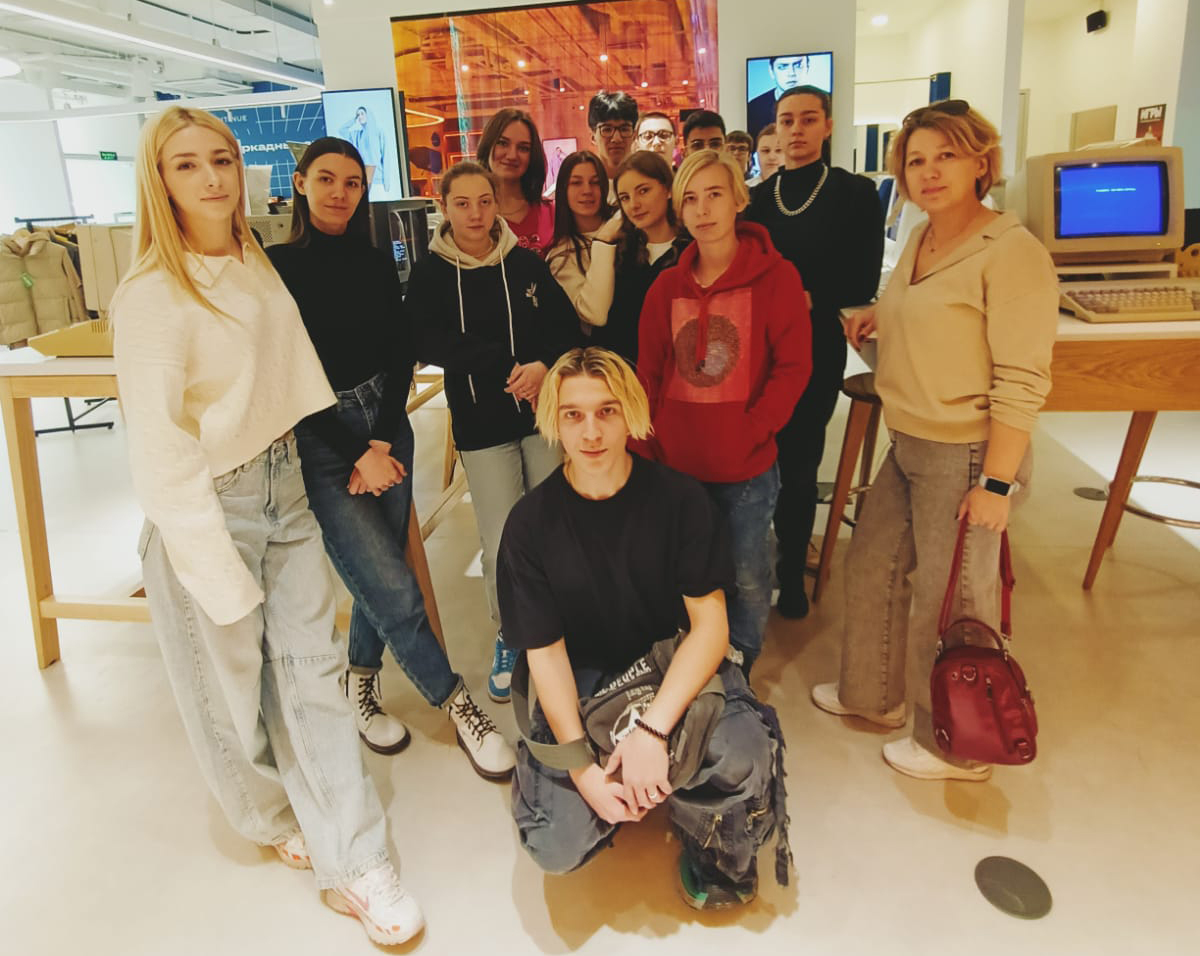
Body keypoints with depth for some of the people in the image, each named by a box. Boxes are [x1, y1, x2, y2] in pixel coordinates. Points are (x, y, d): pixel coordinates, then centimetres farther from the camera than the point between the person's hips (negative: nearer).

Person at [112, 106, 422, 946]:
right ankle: (273, 818, 40)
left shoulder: (256, 264, 8)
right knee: (233, 679, 10)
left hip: (285, 483, 6)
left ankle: (353, 863, 17)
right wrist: (223, 573, -19)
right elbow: (160, 446, -18)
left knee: (312, 664, 6)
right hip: (209, 506, -6)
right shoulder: (152, 296, -15)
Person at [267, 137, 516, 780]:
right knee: (394, 588, -9)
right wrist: (357, 455, -11)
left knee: (378, 576, 9)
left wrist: (380, 443, -8)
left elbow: (401, 357, 4)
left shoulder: (376, 265, 8)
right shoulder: (276, 267, -6)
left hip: (387, 428, 5)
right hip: (321, 443, -5)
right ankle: (459, 708, 6)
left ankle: (361, 684, 33)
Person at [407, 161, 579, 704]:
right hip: (481, 427, -1)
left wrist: (544, 366, -18)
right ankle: (508, 639, 24)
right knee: (500, 550, -1)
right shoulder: (429, 274, 2)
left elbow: (568, 328, 3)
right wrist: (509, 367, -18)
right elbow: (428, 344, -13)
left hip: (545, 415, 2)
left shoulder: (526, 263, 7)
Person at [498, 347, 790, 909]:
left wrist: (650, 730, -25)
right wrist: (582, 765, -18)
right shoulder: (531, 522, -9)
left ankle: (717, 855, 5)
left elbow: (710, 625, -12)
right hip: (581, 682, 1)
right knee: (558, 848, -18)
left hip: (676, 669, 0)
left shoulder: (678, 499, -10)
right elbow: (544, 651, -7)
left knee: (744, 758, -31)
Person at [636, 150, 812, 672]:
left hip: (746, 469, -3)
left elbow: (793, 366, -8)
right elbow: (648, 372, 8)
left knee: (746, 579, 8)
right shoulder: (668, 286, 6)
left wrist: (751, 430, -16)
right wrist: (647, 449, 2)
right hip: (676, 463, 4)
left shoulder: (776, 277, -5)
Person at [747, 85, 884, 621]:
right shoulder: (757, 199, 11)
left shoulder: (856, 194, 1)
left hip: (816, 352, -2)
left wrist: (809, 301, -15)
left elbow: (862, 283, -5)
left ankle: (792, 573, 21)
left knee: (799, 465, 3)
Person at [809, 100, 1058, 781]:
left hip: (966, 455, -9)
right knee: (872, 567, 18)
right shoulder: (919, 244, 10)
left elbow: (1022, 381, -19)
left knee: (950, 604, 4)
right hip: (909, 446, 9)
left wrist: (995, 482, -21)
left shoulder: (1013, 252, -16)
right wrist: (884, 319, 8)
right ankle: (872, 695, 40)